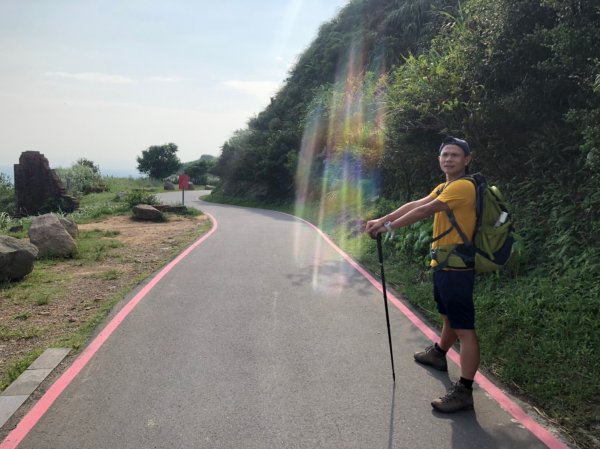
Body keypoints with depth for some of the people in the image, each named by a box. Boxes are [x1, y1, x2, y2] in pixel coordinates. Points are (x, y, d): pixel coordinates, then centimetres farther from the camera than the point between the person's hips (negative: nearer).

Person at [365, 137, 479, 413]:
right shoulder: (444, 187, 16)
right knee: (449, 317, 29)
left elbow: (424, 211, -18)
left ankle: (464, 391, -1)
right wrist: (382, 220, 0)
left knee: (464, 329, -6)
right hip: (443, 265, 10)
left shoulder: (463, 186, -15)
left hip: (456, 268, -10)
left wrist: (388, 226, -13)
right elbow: (415, 204, 9)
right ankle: (438, 354, 51)